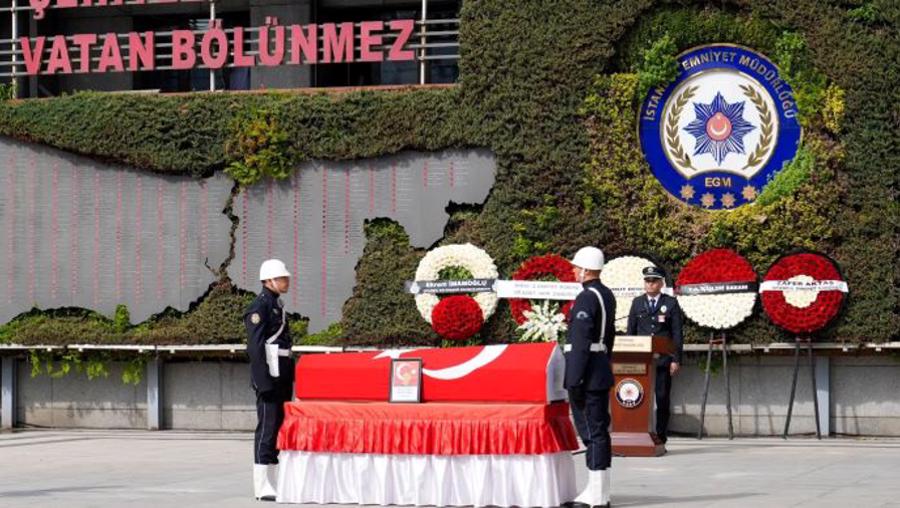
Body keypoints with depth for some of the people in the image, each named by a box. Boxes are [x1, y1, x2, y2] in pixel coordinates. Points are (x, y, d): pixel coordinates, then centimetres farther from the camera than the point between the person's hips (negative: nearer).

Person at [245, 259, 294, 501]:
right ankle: (263, 487, -5)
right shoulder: (259, 306, -11)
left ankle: (275, 483, 17)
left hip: (283, 377, 9)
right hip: (269, 375, -9)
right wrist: (263, 381, -21)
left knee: (279, 427, 11)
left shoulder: (278, 305, 17)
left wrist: (290, 376, 19)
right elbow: (255, 346, -17)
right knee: (267, 428, -7)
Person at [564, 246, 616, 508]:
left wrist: (574, 381, -20)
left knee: (592, 431, -7)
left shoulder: (586, 298, -16)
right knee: (600, 430, 12)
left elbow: (580, 343, -20)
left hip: (588, 373, -10)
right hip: (603, 372, 10)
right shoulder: (607, 295, 13)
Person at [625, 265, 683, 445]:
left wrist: (676, 360, -5)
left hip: (663, 360, -1)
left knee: (662, 398, 0)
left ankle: (661, 435, 6)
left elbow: (677, 334, 2)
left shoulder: (671, 303, 5)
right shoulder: (637, 303, 12)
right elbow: (630, 331, 11)